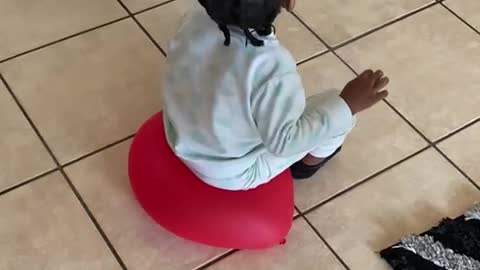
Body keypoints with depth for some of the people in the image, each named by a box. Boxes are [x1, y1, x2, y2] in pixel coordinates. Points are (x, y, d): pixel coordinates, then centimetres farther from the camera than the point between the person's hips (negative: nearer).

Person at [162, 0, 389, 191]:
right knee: (339, 109, 6)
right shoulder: (272, 67, -38)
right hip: (233, 174, -6)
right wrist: (348, 104, -24)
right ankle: (309, 163, 37)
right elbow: (283, 142, -27)